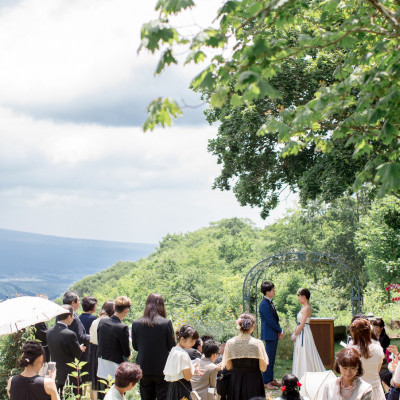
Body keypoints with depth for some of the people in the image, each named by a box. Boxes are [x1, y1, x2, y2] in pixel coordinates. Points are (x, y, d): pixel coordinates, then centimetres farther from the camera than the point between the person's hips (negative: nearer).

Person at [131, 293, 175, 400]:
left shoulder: (136, 323, -5)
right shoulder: (166, 323, -14)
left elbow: (135, 346, 5)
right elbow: (172, 346, -6)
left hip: (144, 369, 3)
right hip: (162, 369, -3)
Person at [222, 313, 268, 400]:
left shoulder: (230, 343, -5)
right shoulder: (257, 343, -12)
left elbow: (228, 367, 1)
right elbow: (263, 368, -10)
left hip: (235, 382, 3)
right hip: (253, 382, -3)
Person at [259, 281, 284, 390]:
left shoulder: (270, 302, 11)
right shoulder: (264, 304, -18)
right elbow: (270, 321, -19)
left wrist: (279, 331, 4)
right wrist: (280, 330, -9)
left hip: (274, 334, 9)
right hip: (269, 335, -9)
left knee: (272, 358, 14)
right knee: (268, 358, -5)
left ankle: (270, 379, 22)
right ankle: (266, 382, 0)